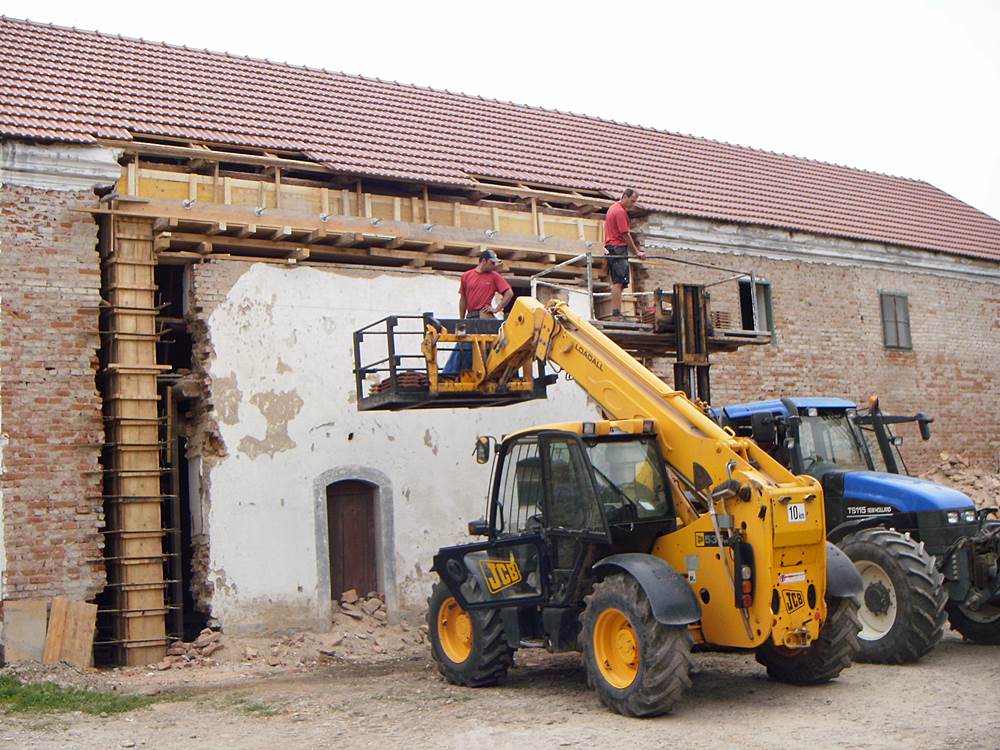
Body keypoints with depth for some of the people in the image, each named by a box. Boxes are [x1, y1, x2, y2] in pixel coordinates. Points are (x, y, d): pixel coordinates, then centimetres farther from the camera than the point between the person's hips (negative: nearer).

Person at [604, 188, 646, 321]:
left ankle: (615, 314, 8)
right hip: (618, 248, -11)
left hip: (611, 247, 11)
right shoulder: (620, 211, -12)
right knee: (619, 282, -14)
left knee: (616, 283, 9)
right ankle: (616, 314, -19)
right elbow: (626, 235, -15)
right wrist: (637, 252, -10)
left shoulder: (613, 208, 20)